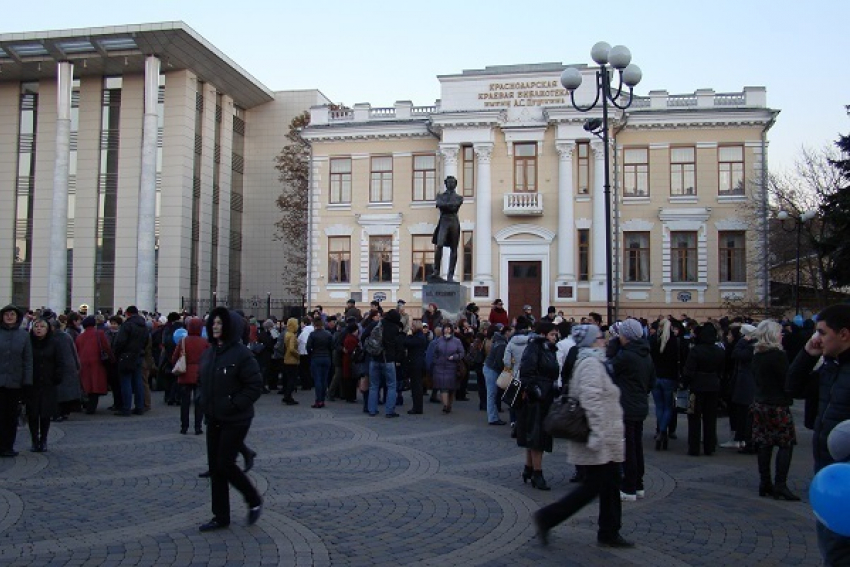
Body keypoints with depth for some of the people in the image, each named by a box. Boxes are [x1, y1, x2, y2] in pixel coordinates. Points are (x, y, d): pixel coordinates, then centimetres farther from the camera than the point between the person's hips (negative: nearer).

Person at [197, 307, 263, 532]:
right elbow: (203, 380, 21)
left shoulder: (241, 354, -16)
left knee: (224, 465, -5)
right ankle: (221, 516, 22)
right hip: (213, 419, 7)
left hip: (235, 420, -7)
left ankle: (254, 501, 18)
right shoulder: (208, 352, 7)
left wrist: (235, 404, -19)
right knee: (214, 467, 10)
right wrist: (205, 403, 8)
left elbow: (256, 385, -17)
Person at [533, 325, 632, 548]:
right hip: (599, 440, -10)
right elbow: (592, 400, -25)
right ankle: (547, 517, 1)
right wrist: (597, 434, -28)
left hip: (606, 440, 10)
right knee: (594, 485, -5)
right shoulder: (591, 363, -17)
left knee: (611, 483, 13)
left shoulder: (592, 362, 16)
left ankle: (609, 533, 22)